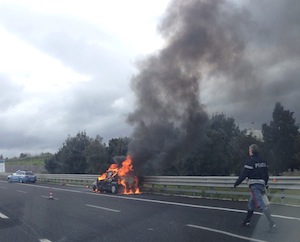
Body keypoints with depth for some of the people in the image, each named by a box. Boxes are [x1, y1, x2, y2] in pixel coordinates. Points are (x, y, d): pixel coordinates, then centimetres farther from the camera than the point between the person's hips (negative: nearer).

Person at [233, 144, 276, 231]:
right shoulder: (263, 161, 12)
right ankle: (247, 221, 28)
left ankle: (272, 223, -18)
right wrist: (264, 186, 25)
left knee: (261, 204, -12)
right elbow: (266, 175, 16)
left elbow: (243, 174, -13)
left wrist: (236, 184, -4)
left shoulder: (250, 161, -11)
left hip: (254, 185, -8)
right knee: (251, 204, 19)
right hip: (261, 184, 9)